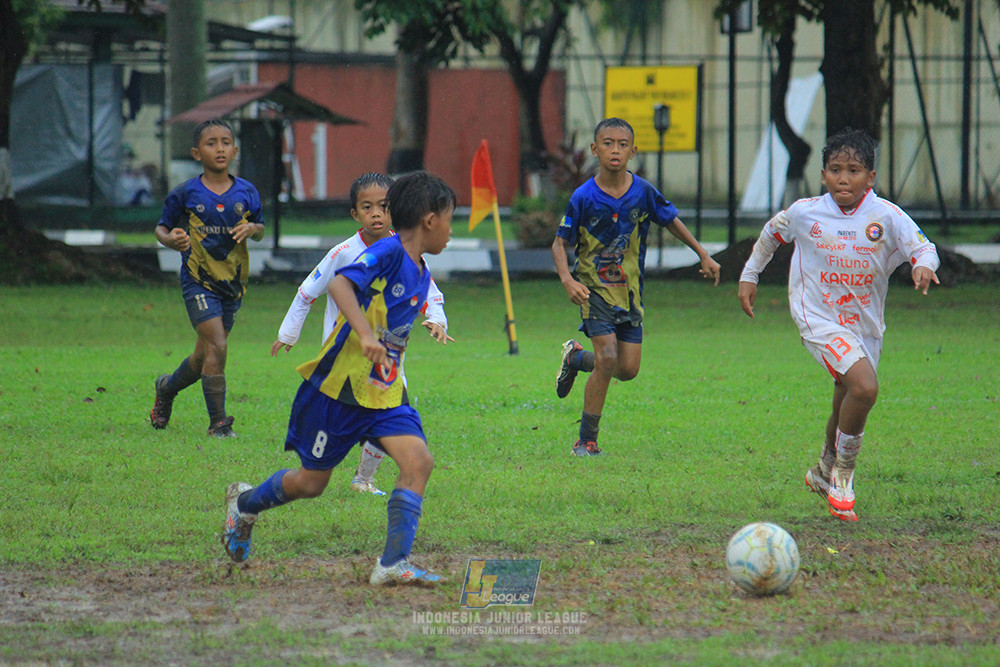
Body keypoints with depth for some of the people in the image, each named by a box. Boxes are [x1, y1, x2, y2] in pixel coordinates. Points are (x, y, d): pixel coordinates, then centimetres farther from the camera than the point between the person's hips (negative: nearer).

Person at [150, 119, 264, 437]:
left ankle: (167, 387, 42)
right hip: (199, 280, -4)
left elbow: (260, 229, 13)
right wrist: (170, 239, -20)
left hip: (232, 280, 4)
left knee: (206, 356, 12)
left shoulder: (246, 192, 2)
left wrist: (252, 229, -11)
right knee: (216, 346, -17)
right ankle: (218, 422, -9)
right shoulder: (185, 194, -6)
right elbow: (161, 227, 2)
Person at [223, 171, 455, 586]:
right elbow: (340, 284, -33)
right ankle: (244, 503, 38)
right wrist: (365, 334, -44)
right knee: (312, 482, 8)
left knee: (418, 460, -16)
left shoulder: (422, 276, 9)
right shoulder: (388, 252, -17)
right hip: (338, 386, -7)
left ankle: (393, 564, -16)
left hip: (384, 392, 7)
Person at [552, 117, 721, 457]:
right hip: (593, 287, -4)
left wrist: (704, 256, 14)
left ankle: (576, 357, 31)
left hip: (629, 289, 4)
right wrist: (568, 280, -23)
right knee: (607, 357, -19)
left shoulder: (643, 192, -6)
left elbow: (671, 221, 11)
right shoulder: (584, 197, -13)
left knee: (628, 369, 0)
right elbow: (560, 243, -7)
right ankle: (586, 441, -7)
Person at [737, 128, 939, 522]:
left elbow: (922, 246, -12)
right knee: (864, 387, -24)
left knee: (848, 404, 15)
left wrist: (923, 265, -35)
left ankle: (825, 471, 44)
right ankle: (843, 474, -5)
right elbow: (771, 235, 12)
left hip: (866, 324, 3)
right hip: (820, 320, -3)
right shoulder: (804, 213, -7)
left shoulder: (886, 216, -9)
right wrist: (749, 275, 18)